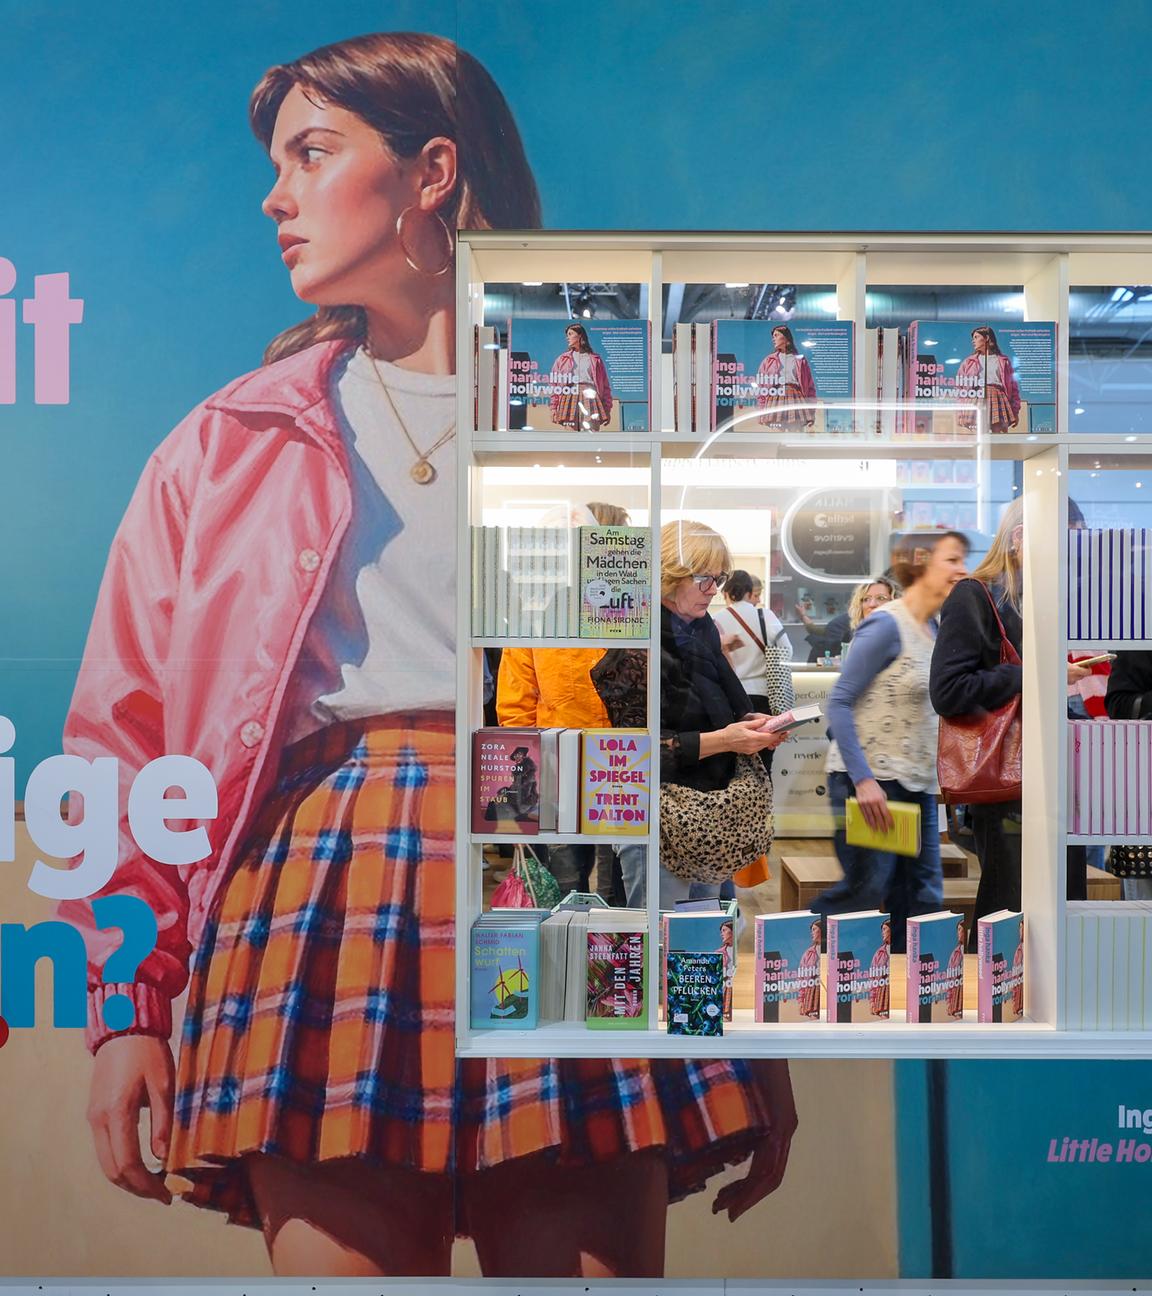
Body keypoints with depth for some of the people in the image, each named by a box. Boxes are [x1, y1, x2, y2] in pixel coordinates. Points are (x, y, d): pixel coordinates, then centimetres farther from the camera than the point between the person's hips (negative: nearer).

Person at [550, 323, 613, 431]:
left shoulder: (595, 359, 17)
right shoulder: (561, 359, 20)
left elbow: (605, 386, 14)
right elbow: (554, 384, 14)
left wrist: (607, 409, 6)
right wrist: (554, 408, 2)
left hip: (590, 398, -1)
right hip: (569, 397, 1)